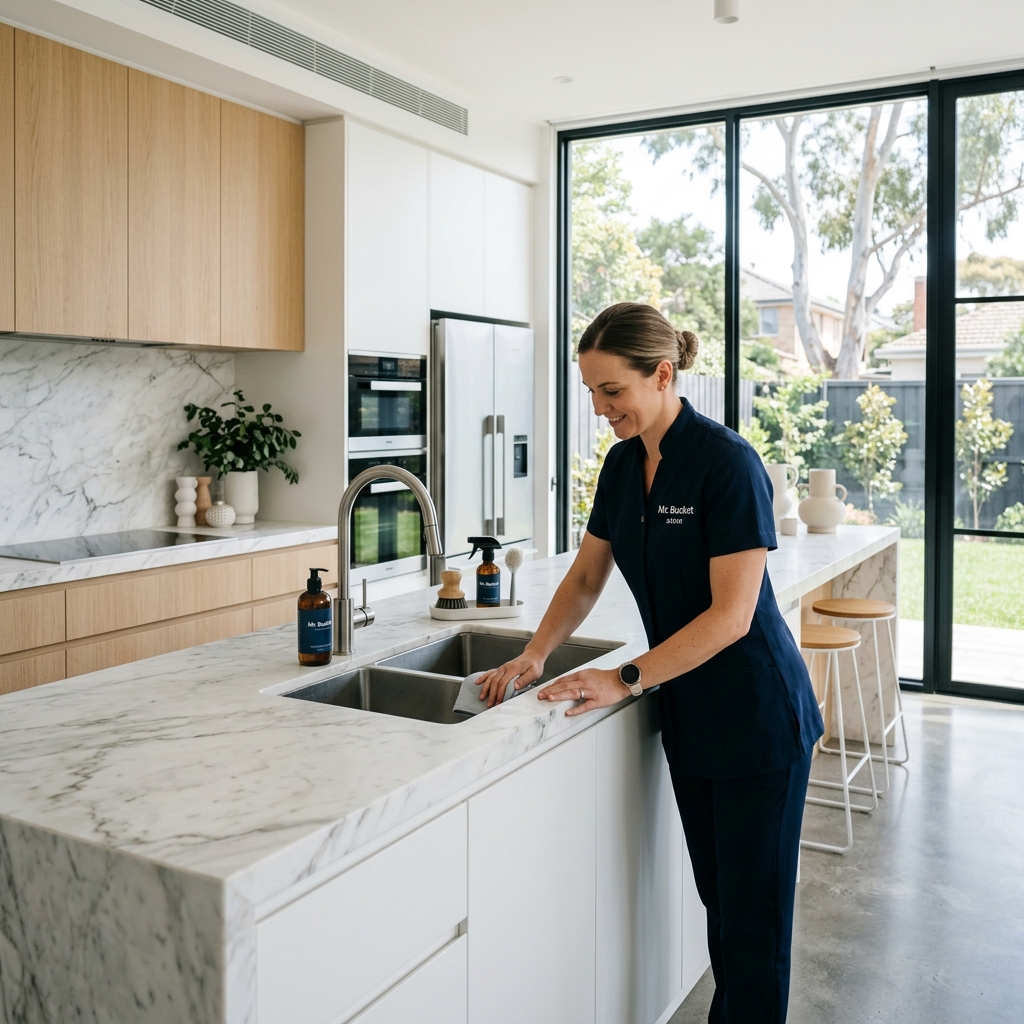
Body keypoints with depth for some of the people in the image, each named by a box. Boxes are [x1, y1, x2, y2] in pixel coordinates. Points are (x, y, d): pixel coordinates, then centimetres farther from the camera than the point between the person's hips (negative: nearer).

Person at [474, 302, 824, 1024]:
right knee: (715, 894, 18)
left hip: (757, 719, -7)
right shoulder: (624, 464, 4)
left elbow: (731, 614, -23)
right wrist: (533, 657, -2)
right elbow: (587, 577, 11)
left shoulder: (727, 463, -20)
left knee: (753, 911, 4)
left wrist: (625, 680, -23)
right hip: (687, 714, 7)